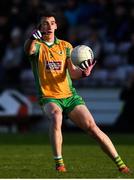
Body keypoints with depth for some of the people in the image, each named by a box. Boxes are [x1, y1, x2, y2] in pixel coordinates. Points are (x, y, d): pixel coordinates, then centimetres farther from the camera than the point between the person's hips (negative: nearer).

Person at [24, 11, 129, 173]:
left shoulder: (65, 46, 8)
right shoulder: (37, 45, -1)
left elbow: (72, 73, 0)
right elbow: (29, 50, -28)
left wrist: (82, 73, -24)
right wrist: (33, 38, -51)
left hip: (69, 95, 3)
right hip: (48, 98, -3)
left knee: (91, 127, -9)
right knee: (56, 116, -36)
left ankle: (120, 164, -2)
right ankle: (58, 162, -26)